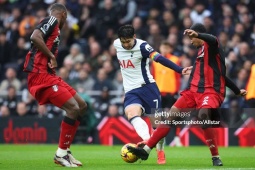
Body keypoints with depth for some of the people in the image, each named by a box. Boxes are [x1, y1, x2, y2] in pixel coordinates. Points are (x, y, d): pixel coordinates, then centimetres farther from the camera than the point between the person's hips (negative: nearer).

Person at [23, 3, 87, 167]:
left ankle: (66, 151, 12)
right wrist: (51, 56, -18)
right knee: (73, 108, -18)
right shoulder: (52, 21, -6)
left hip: (49, 75, 10)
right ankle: (61, 154, -8)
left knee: (82, 106, 10)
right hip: (40, 76, -10)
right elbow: (35, 37, -23)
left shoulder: (53, 26, 23)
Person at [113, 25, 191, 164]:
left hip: (147, 87, -4)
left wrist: (180, 70, -39)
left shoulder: (142, 46, -15)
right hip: (130, 91, 4)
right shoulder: (116, 44, 2)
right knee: (131, 114, -27)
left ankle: (160, 153, 18)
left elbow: (159, 58, -27)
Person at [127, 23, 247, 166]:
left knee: (203, 115, -35)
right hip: (194, 90, 9)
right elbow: (219, 72, 32)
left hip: (211, 90, -9)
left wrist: (197, 34, -52)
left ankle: (216, 158, -24)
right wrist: (237, 91, 39)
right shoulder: (201, 50, 24)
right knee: (171, 114, -1)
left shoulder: (210, 46, -3)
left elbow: (213, 40, -32)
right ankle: (146, 150, 1)